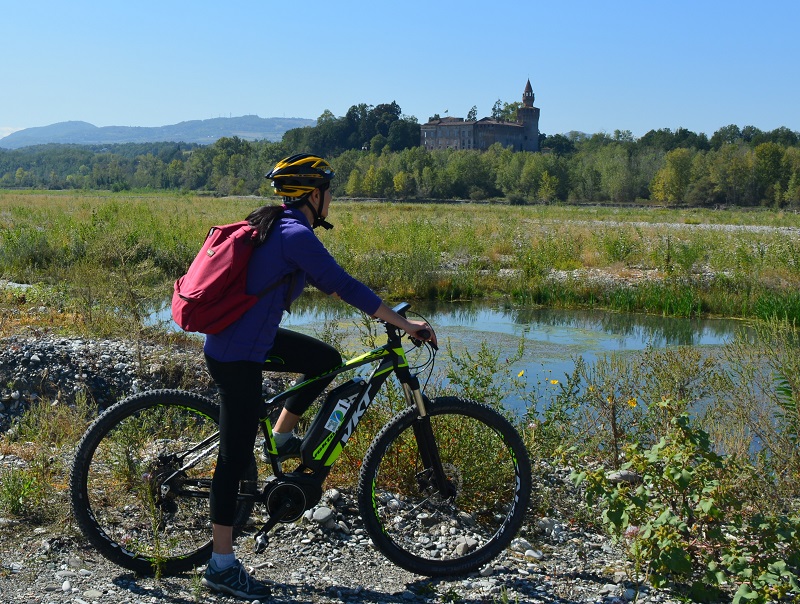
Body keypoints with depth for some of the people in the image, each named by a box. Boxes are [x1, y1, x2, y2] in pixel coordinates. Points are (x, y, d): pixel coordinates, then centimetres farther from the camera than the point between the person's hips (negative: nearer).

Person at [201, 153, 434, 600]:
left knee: (327, 360, 14)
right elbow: (344, 285, -21)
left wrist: (379, 308, 26)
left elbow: (325, 280, 23)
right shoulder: (296, 234, -19)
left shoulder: (277, 225, 11)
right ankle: (222, 566, 7)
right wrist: (404, 323, -15)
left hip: (251, 336, 10)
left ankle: (282, 436, 24)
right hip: (237, 356, -10)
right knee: (236, 456, -3)